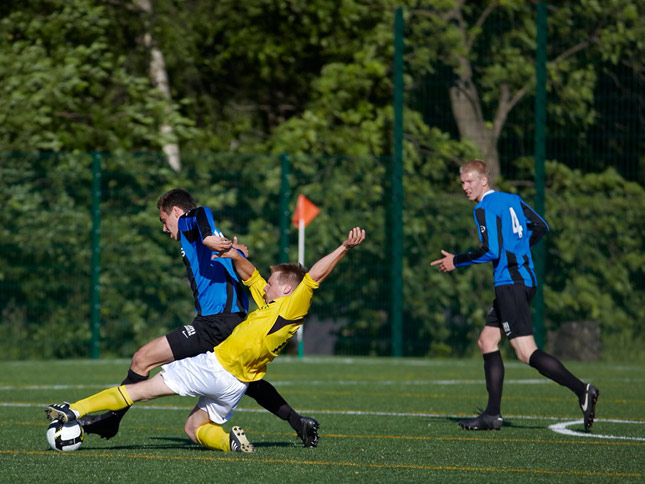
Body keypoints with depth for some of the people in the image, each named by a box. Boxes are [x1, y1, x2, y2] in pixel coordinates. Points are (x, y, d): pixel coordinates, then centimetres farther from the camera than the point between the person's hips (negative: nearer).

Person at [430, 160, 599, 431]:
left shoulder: (484, 209, -9)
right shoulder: (512, 200, 16)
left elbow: (491, 251, -17)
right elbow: (541, 227, 22)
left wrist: (456, 261, -6)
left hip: (510, 283, -10)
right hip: (525, 279, 10)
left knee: (526, 352, -14)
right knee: (487, 342, 13)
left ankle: (581, 390, -23)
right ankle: (493, 415, 10)